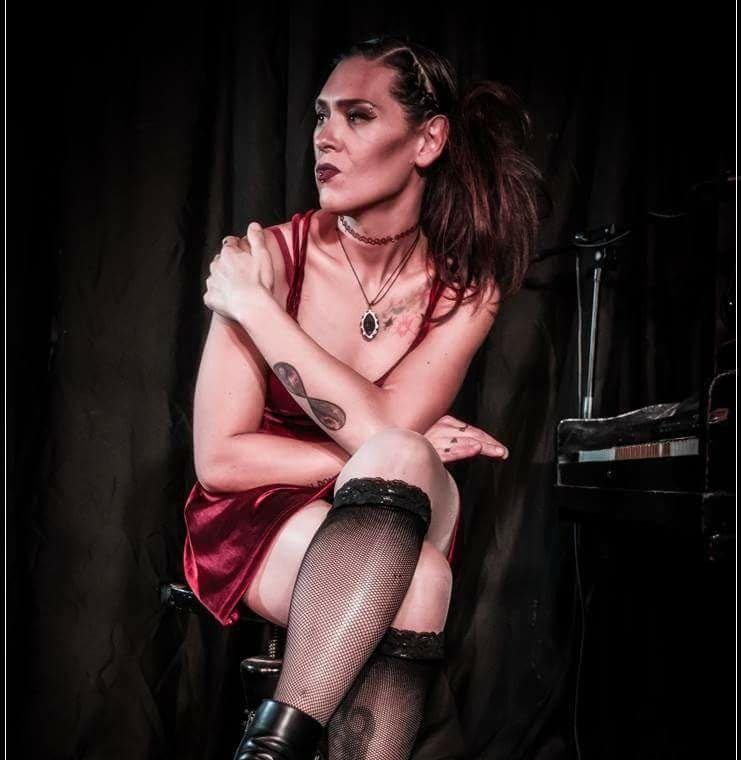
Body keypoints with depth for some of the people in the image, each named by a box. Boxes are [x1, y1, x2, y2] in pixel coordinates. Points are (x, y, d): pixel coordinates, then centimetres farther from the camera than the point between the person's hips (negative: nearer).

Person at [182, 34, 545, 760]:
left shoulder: (465, 287, -8)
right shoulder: (270, 256, -13)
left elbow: (385, 427, -23)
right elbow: (219, 460, -14)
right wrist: (393, 457, -16)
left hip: (387, 527, 2)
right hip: (259, 527, -2)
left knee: (397, 459, -33)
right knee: (415, 577, -32)